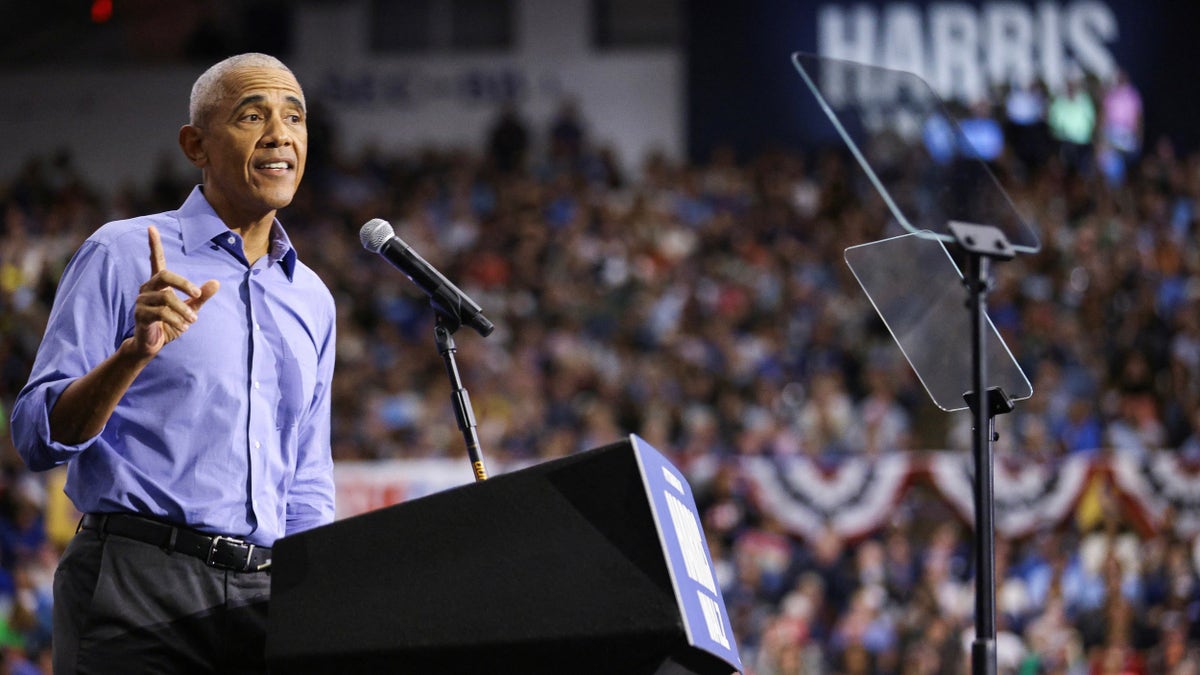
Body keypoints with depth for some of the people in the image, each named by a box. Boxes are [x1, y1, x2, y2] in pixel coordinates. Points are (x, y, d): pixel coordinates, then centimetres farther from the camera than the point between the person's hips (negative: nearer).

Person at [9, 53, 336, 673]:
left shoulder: (310, 300, 18)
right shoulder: (123, 256, 1)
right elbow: (37, 437, -5)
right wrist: (136, 353, -20)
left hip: (263, 593, 5)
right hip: (137, 577, -5)